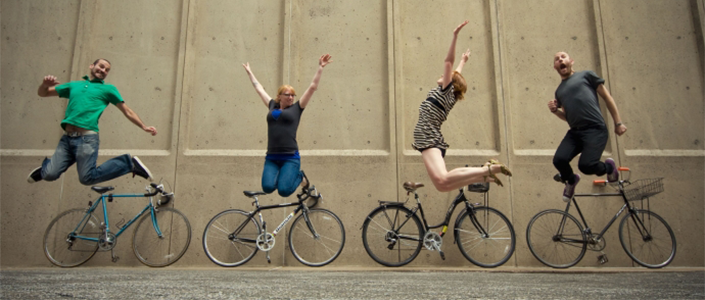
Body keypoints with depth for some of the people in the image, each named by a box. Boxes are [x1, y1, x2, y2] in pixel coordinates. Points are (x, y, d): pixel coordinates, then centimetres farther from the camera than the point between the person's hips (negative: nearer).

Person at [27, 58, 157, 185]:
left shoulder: (108, 89, 13)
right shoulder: (74, 85, 22)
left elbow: (127, 111, 13)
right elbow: (42, 93, 25)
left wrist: (144, 127, 7)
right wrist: (45, 84, 2)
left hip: (87, 138, -4)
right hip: (66, 138, 4)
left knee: (87, 178, -15)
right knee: (50, 174, -8)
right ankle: (46, 166, 30)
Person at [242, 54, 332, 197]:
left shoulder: (296, 108, 6)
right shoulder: (272, 106, 14)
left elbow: (313, 86, 5)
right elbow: (259, 88, 27)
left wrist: (320, 67, 5)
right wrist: (249, 72, 37)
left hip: (290, 158, -3)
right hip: (271, 158, 3)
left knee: (284, 190, -17)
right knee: (268, 187, -19)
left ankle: (299, 176, 18)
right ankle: (279, 177, 18)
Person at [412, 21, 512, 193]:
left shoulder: (446, 91, 1)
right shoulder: (446, 94, 20)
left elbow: (448, 61, -8)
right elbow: (456, 74, 36)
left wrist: (455, 36, -11)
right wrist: (463, 61, 52)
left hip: (430, 141, -10)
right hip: (429, 142, 10)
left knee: (442, 180, -31)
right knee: (442, 185, 5)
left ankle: (489, 169, -22)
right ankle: (485, 175, 7)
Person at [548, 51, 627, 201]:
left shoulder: (586, 75, 7)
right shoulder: (559, 91, 20)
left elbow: (607, 97, 7)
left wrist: (618, 122, 2)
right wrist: (555, 111, 4)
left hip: (596, 130, -4)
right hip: (574, 132, 4)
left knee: (586, 165, -22)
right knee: (559, 160, -19)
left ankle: (609, 167, 15)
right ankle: (571, 181, 16)